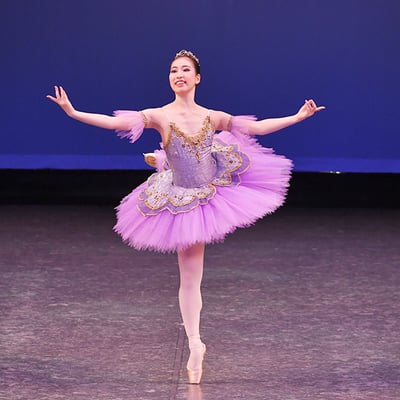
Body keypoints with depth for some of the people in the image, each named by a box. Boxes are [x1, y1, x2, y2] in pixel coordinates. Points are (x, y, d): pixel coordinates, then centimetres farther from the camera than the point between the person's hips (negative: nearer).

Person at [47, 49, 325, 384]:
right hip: (181, 201, -3)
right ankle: (195, 347, 15)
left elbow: (257, 127, 7)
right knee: (190, 278, 3)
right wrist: (73, 112, -28)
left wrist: (298, 116, 9)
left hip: (212, 192, 3)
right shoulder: (159, 116, -12)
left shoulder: (212, 117, -2)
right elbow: (115, 122, -19)